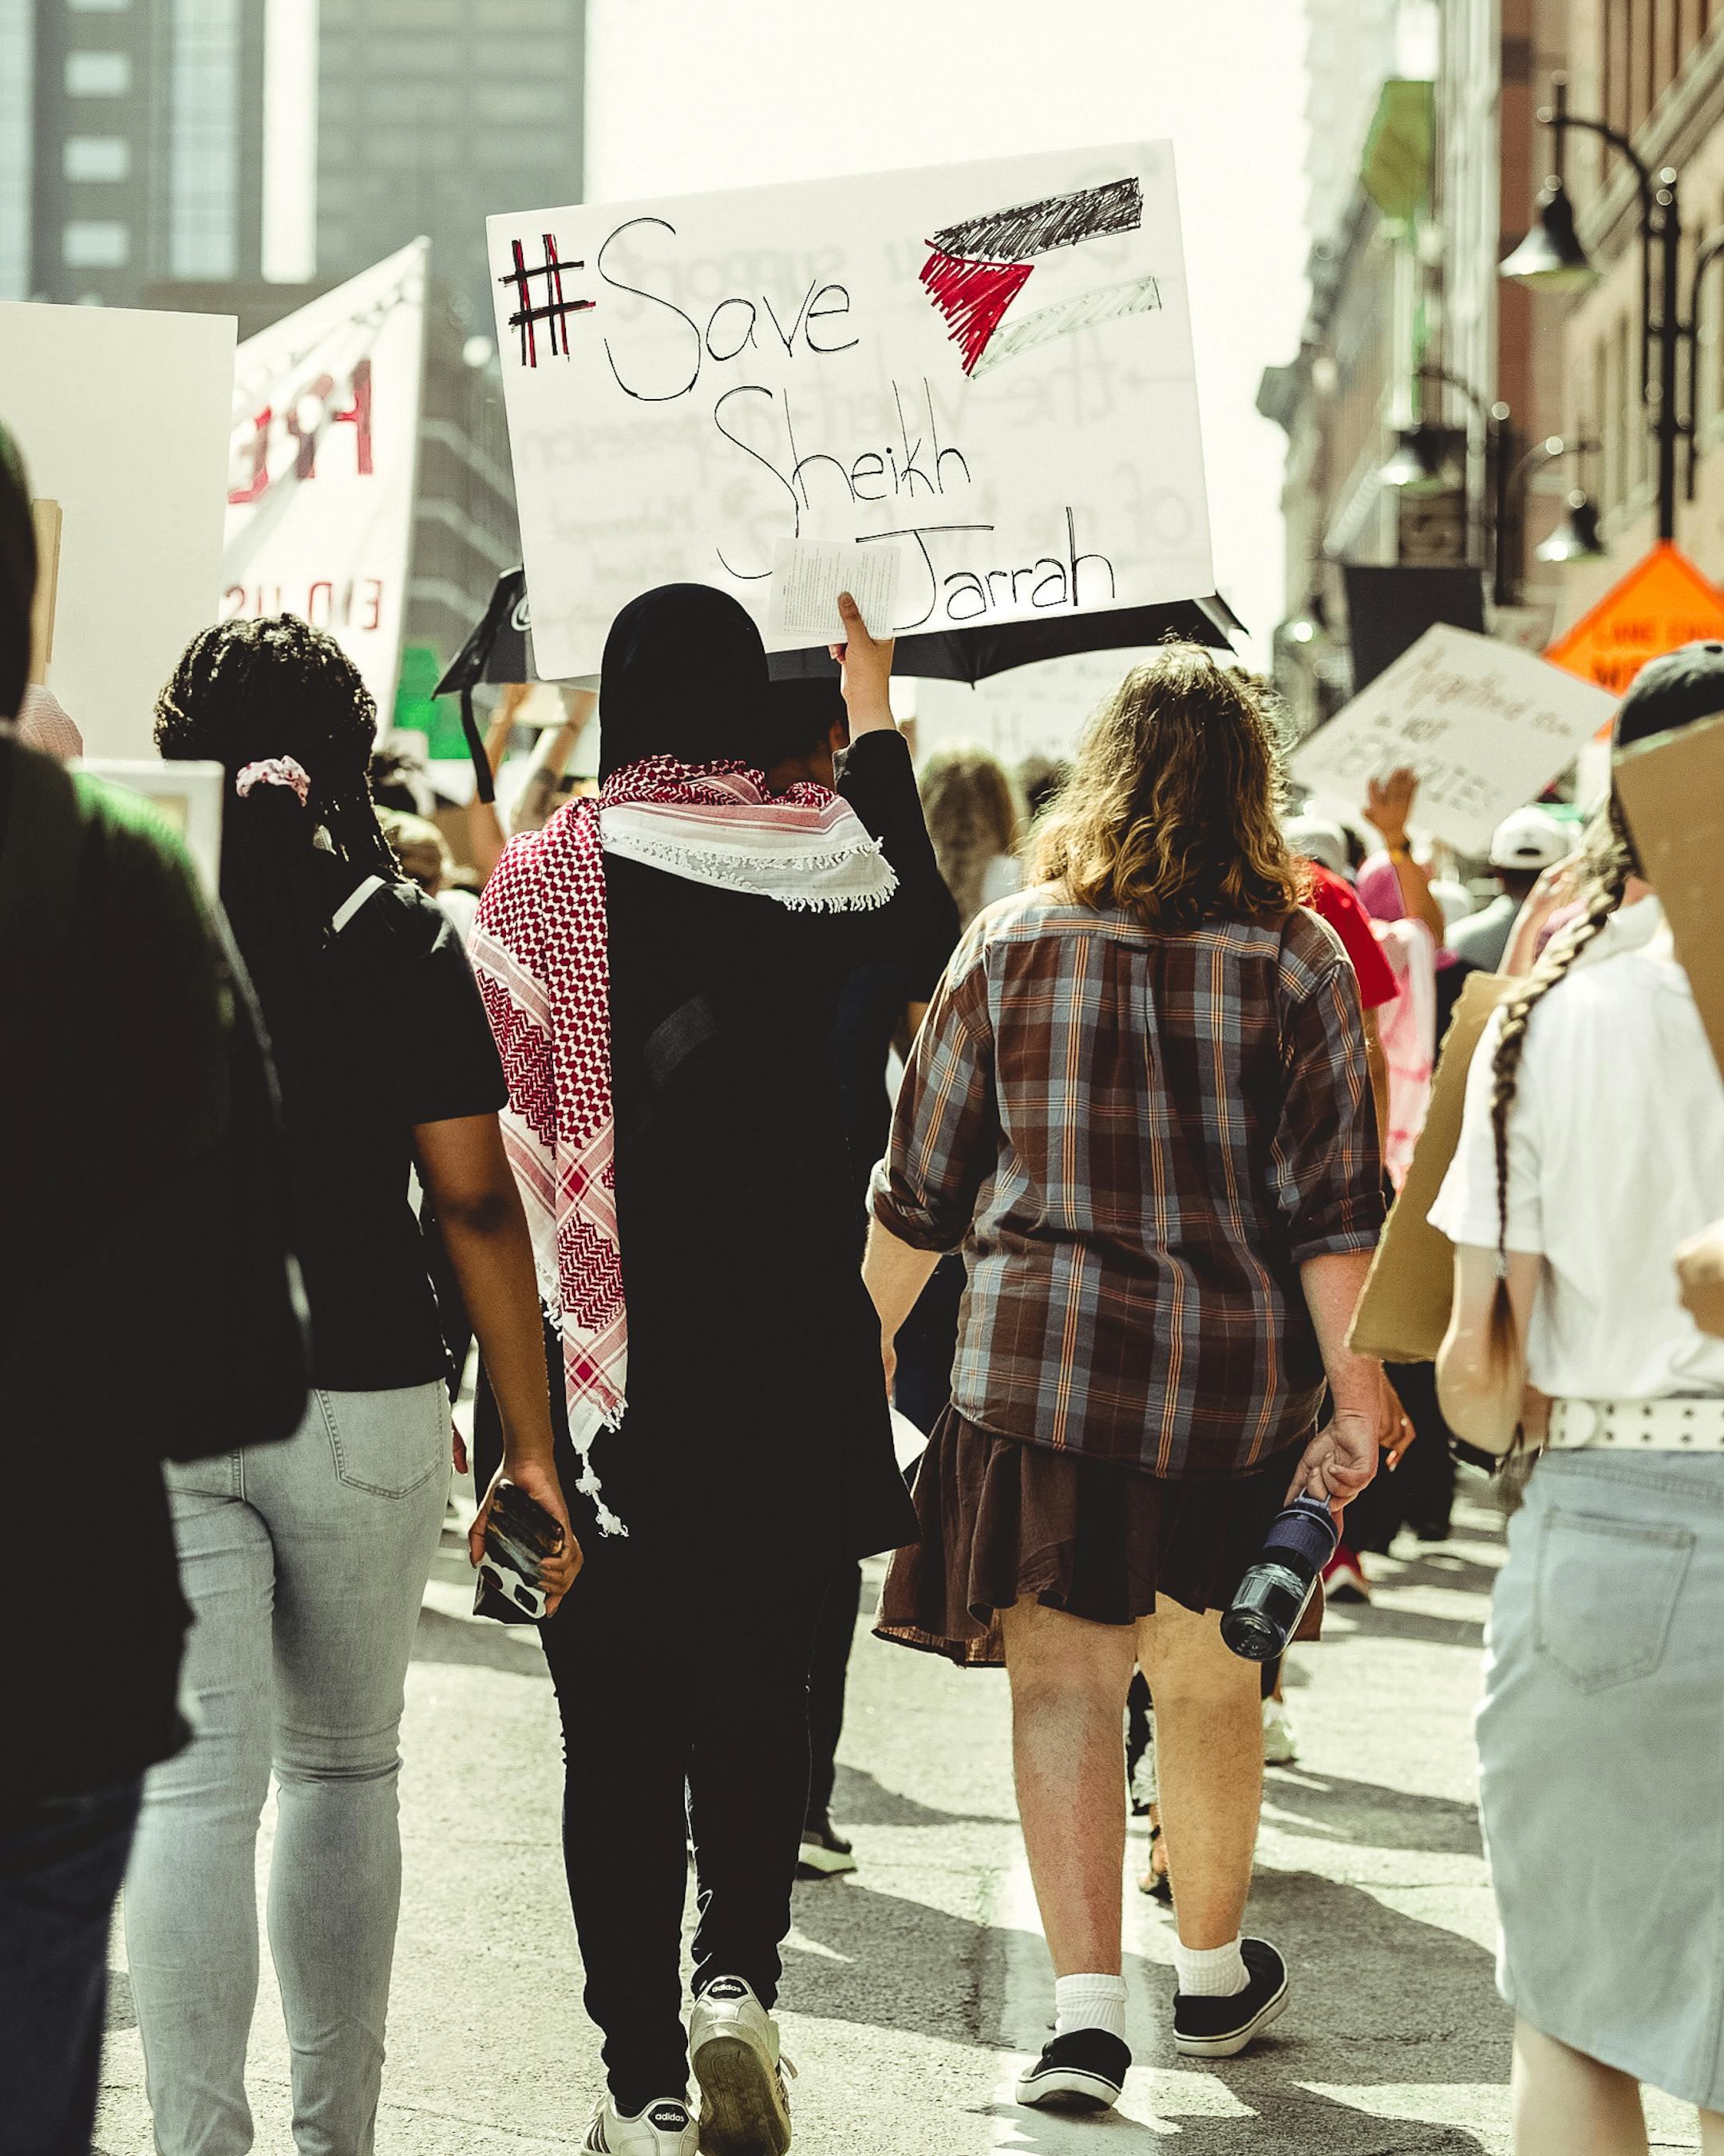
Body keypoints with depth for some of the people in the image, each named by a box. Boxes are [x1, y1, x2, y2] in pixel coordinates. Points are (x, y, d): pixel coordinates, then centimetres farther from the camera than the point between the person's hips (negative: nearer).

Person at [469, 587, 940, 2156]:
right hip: (784, 1355, 1)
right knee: (754, 1687, 16)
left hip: (597, 1362, -1)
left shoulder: (540, 873, -6)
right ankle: (738, 1978, -4)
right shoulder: (817, 857, -2)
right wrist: (874, 715, 36)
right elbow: (913, 906, 23)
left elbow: (500, 1121, -5)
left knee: (616, 1720, 6)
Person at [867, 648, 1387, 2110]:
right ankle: (1213, 1976, 33)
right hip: (1238, 1375, 1)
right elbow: (1331, 1206, -7)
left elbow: (921, 1186, 6)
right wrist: (1353, 1388, -5)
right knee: (1210, 1677, 16)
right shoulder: (1295, 958, -1)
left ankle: (1087, 2008, -12)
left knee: (1063, 1678, 0)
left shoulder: (1012, 945, 1)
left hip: (1038, 1362, -1)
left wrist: (869, 1333, 18)